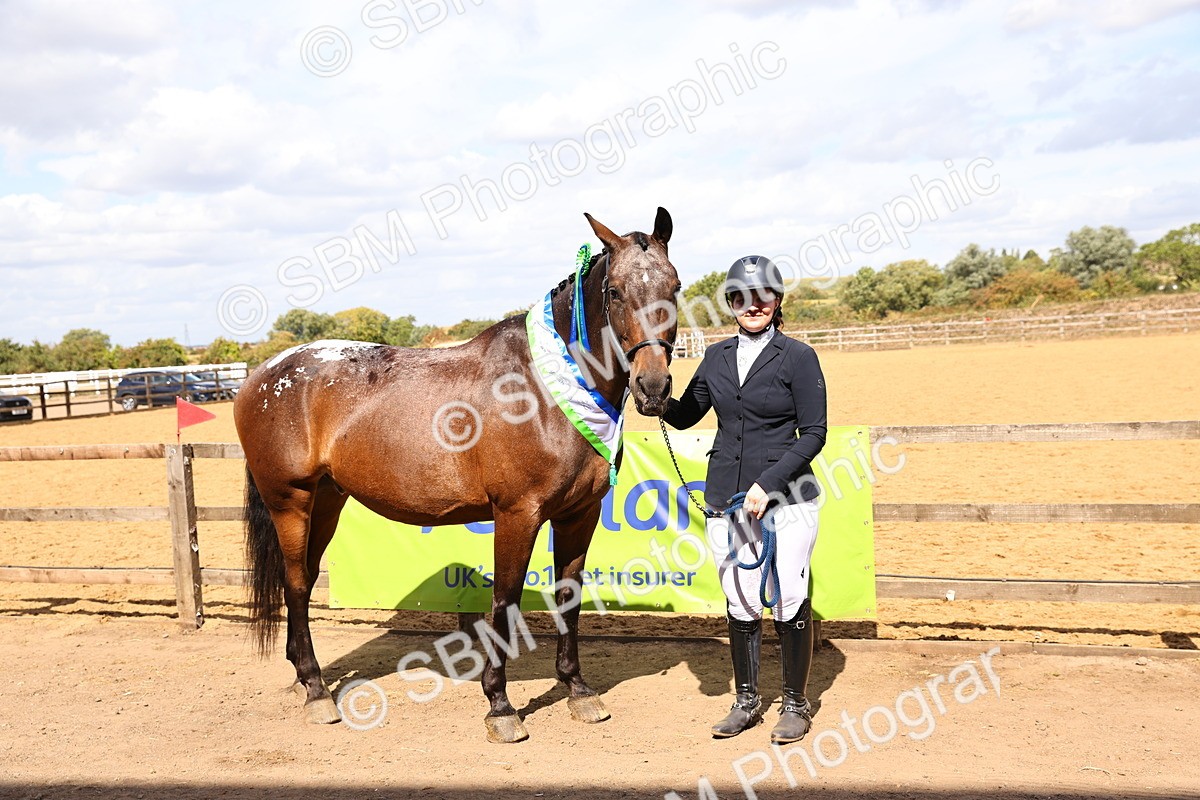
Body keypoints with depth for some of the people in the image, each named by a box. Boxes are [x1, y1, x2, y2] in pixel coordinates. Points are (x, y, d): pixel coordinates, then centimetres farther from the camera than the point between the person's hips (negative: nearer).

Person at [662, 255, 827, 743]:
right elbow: (684, 416, 15)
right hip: (726, 499, 4)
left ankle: (795, 704, 20)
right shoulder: (717, 358, 9)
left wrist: (767, 483, -18)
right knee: (739, 603, 11)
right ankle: (747, 701, 27)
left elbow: (813, 434, -9)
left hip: (785, 499, -4)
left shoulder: (798, 357, -5)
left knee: (789, 601, 2)